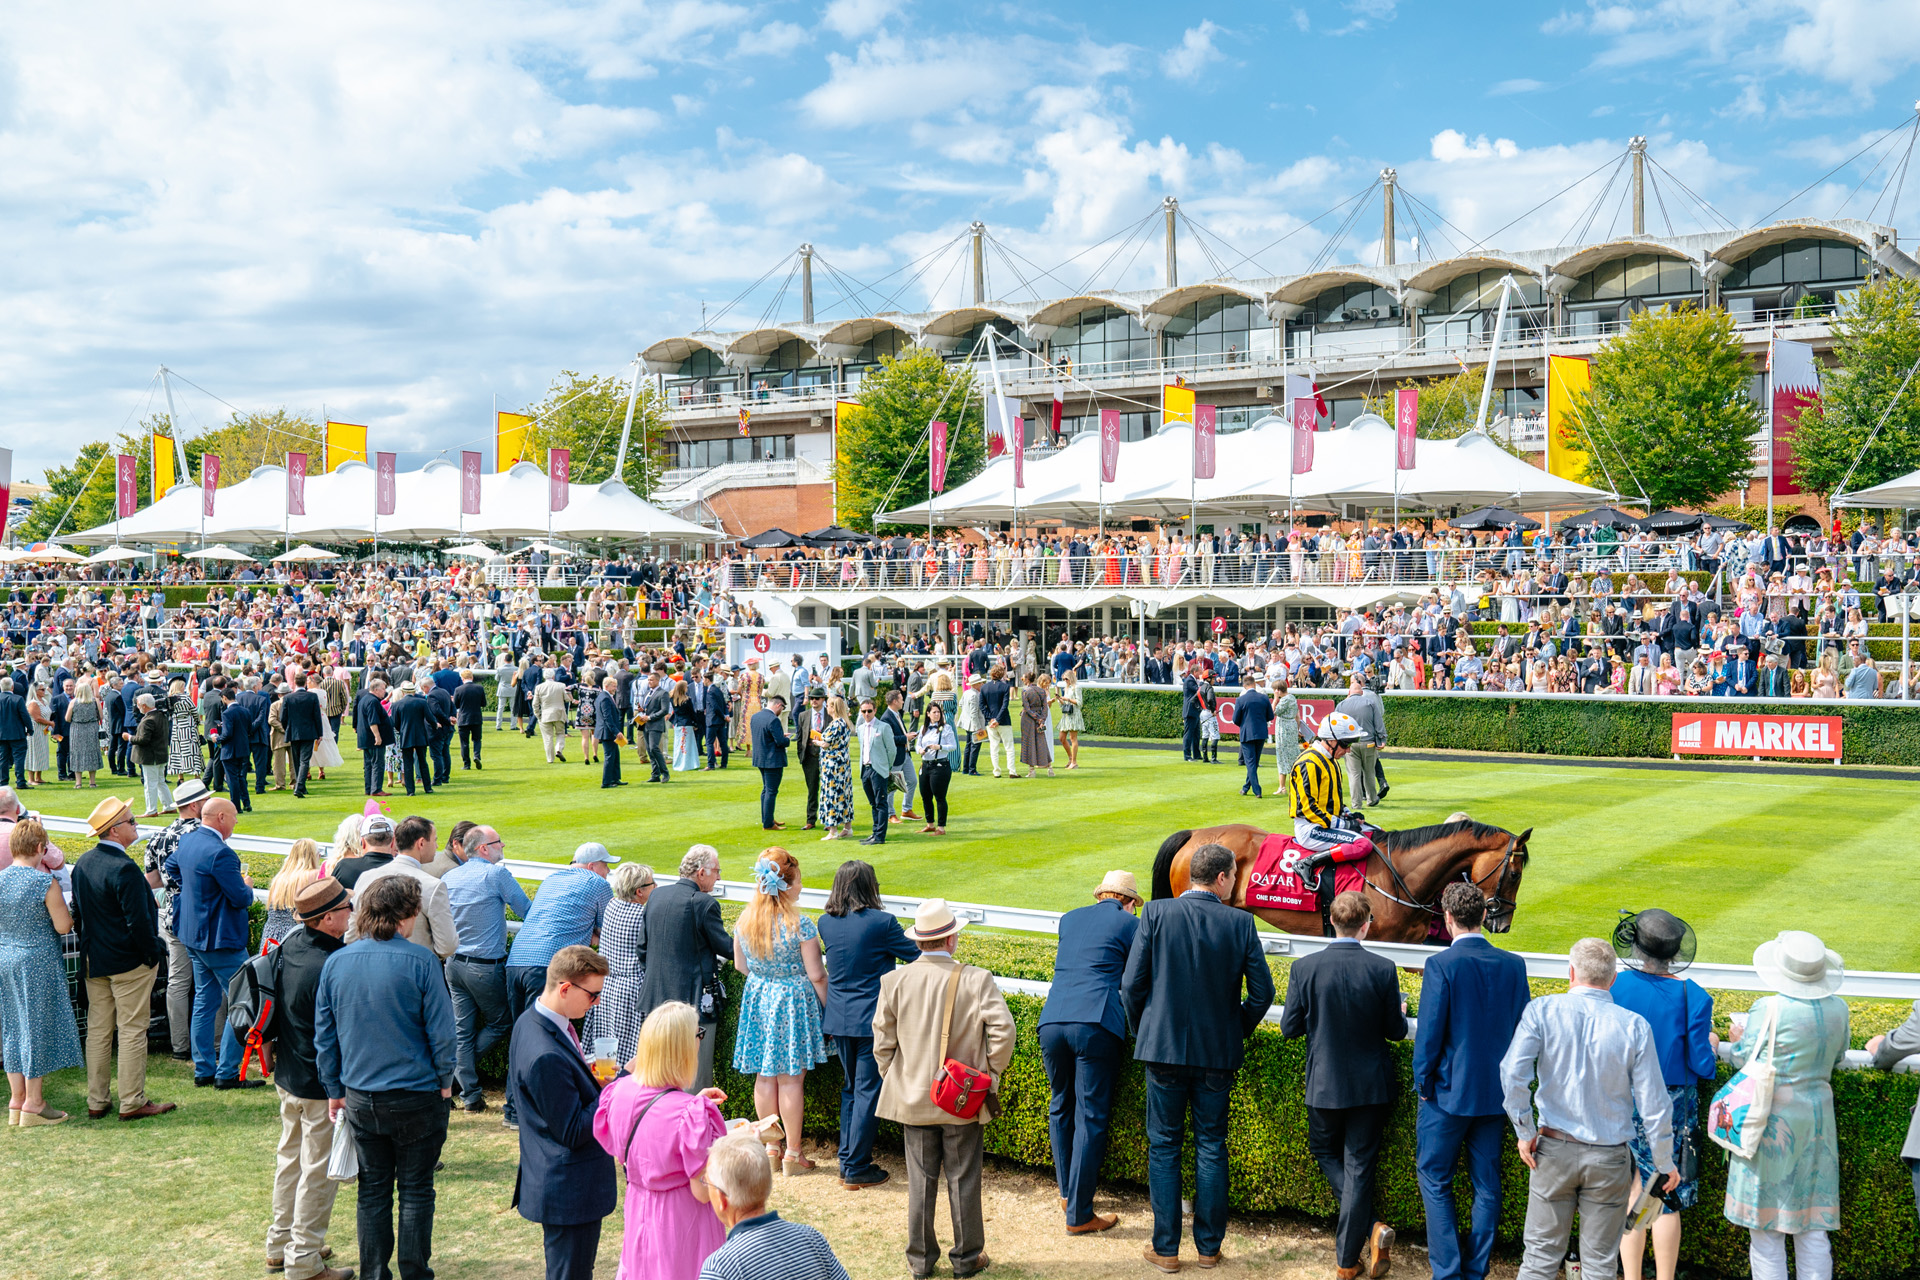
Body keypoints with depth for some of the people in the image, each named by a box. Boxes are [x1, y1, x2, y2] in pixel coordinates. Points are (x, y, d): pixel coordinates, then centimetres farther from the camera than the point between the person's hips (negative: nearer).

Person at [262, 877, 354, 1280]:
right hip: (321, 1086, -9)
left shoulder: (291, 945, -1)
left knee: (291, 1157, 22)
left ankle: (280, 1244, 35)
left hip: (287, 1076, 9)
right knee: (318, 1171, 4)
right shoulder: (329, 968, -28)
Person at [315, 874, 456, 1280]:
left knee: (372, 1190, 15)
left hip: (360, 1099, 4)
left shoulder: (336, 962, -1)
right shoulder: (421, 962, -15)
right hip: (416, 1098, -4)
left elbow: (323, 1034, 5)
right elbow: (440, 1030, -12)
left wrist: (334, 1090, 15)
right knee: (416, 1190, 9)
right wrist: (445, 1080, 3)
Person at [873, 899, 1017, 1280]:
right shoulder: (976, 980, -11)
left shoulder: (895, 981, -5)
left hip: (912, 1099, 2)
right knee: (963, 1180, 9)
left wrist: (893, 1081, 13)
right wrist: (991, 1076, -1)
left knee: (920, 1180, 11)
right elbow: (1002, 1030, -15)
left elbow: (883, 1042, -1)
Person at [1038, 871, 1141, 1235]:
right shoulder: (1130, 924, 7)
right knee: (1090, 1118, 0)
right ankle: (1079, 1214, 3)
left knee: (1061, 1108, 22)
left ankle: (1067, 1192, 33)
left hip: (1052, 1021, 5)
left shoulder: (1069, 919, 22)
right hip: (1097, 1024, -5)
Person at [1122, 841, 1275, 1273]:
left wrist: (1142, 1031, 9)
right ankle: (1209, 1245, 19)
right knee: (1211, 1147, 13)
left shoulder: (1157, 913, -8)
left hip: (1163, 1047, -1)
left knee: (1164, 1147, 9)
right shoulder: (1240, 923, -6)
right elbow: (1262, 993, -4)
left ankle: (1166, 1248, 12)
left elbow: (1132, 986, -8)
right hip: (1218, 1054, 1)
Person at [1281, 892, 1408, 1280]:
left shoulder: (1304, 968, -13)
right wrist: (1399, 1011, 18)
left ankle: (1371, 1228, 4)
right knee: (1358, 1165, 8)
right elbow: (1396, 1031, -5)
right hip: (1372, 1085, 0)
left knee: (1325, 1150, 21)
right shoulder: (1383, 969, -13)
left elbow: (1289, 1027, -6)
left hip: (1324, 1084, 0)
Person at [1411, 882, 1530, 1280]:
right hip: (1496, 1094, 5)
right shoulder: (1513, 965, -1)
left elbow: (1429, 1034, -16)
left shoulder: (1442, 965, -16)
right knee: (1487, 1184, 13)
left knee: (1435, 1180, 8)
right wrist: (1508, 1078, 15)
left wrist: (1423, 1084, -3)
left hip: (1450, 1093, -5)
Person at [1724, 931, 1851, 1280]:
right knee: (1813, 1227, 12)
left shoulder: (1769, 1010, -18)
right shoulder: (1838, 1008, 0)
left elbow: (1746, 1061, -10)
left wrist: (1738, 1040, 10)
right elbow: (1836, 1058, 13)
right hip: (1817, 1119, 5)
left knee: (1766, 1227, 3)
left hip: (1772, 1122, -5)